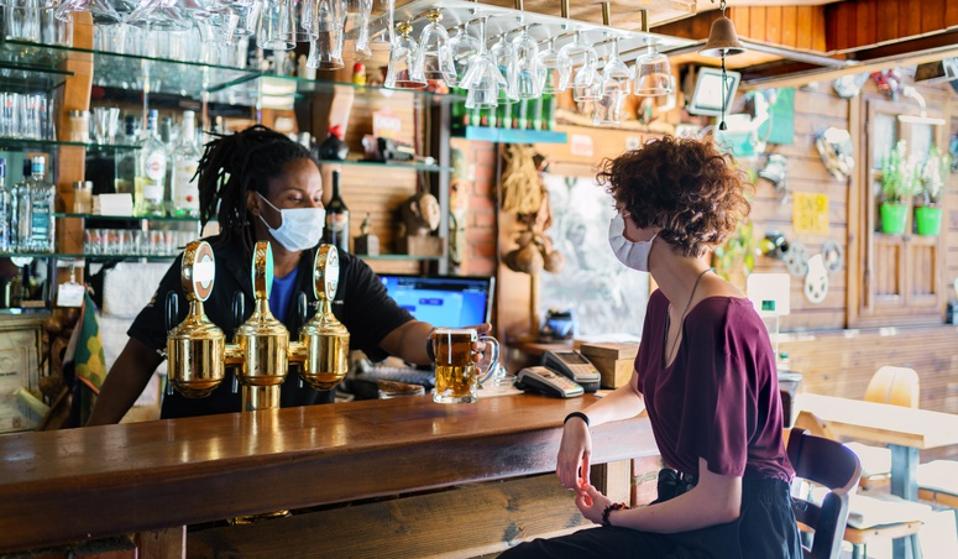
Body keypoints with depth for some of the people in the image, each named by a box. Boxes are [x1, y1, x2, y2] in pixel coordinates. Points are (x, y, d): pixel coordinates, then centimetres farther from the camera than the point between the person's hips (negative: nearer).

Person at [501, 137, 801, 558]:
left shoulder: (717, 322, -21)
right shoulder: (663, 305, 8)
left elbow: (720, 502, -21)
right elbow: (639, 392, 29)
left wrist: (614, 516, -6)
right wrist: (581, 419, 8)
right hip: (684, 515, 8)